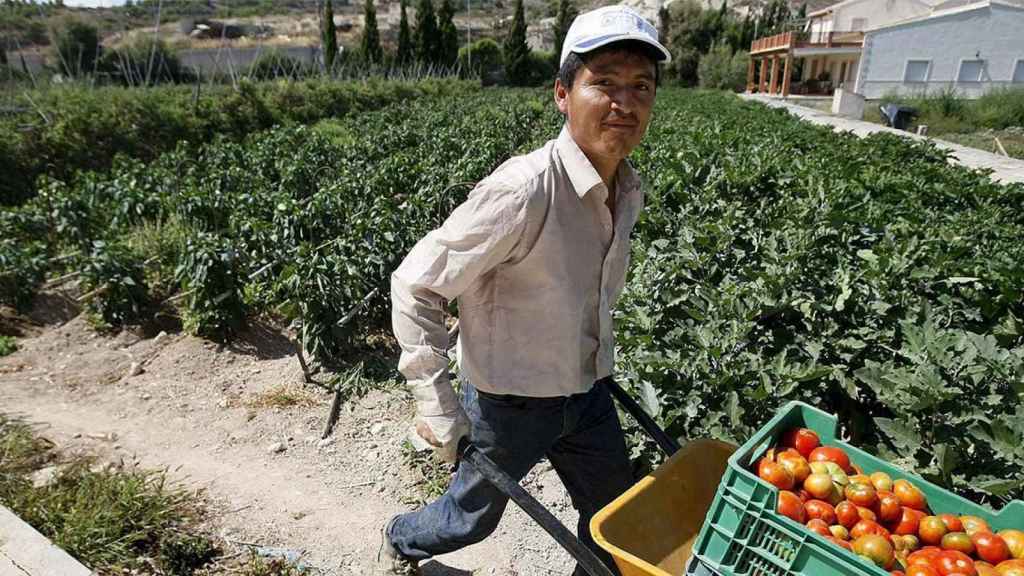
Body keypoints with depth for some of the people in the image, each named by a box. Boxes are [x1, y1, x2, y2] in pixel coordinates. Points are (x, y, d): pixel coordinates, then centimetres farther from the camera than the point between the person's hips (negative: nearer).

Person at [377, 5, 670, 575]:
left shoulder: (629, 191, -5)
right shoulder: (522, 191, -30)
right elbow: (415, 285, -23)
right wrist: (438, 406, -22)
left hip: (587, 394, 6)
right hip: (510, 401, -6)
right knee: (473, 518, 20)